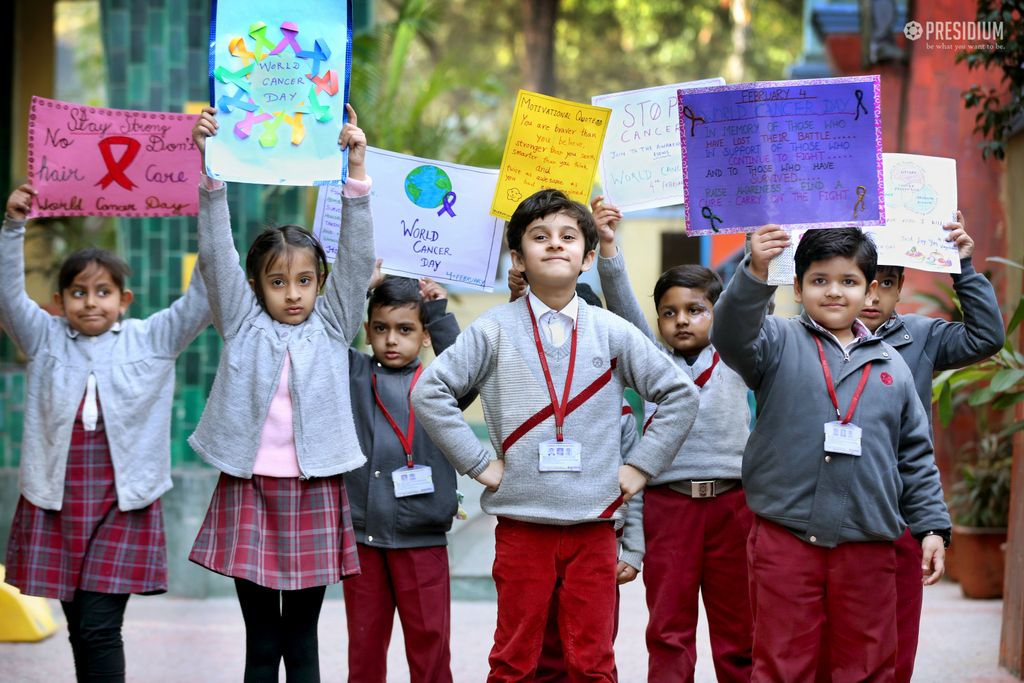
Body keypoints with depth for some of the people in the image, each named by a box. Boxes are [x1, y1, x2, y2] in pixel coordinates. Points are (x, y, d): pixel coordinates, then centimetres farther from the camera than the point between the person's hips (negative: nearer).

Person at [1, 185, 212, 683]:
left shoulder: (151, 341, 5)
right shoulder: (46, 341, 8)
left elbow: (201, 300, -2)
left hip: (123, 504, -2)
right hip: (56, 501, 2)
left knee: (101, 628, -8)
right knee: (79, 629, 9)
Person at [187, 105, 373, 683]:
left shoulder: (332, 327, 7)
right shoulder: (243, 325, 6)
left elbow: (358, 256, -2)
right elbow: (216, 253, -2)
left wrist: (356, 168, -12)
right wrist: (211, 168, -12)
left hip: (314, 492, 0)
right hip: (249, 489, 0)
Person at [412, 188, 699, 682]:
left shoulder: (613, 334, 5)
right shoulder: (494, 331, 1)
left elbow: (679, 395, 10)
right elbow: (429, 391, -1)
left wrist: (642, 465, 4)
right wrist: (478, 461, -4)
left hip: (593, 522, 1)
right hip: (521, 521, -1)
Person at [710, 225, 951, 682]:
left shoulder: (891, 366, 12)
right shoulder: (779, 342, 3)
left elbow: (916, 456, 17)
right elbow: (731, 336, -19)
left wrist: (933, 526, 11)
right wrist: (755, 273, -35)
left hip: (868, 546, 3)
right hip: (784, 537, -3)